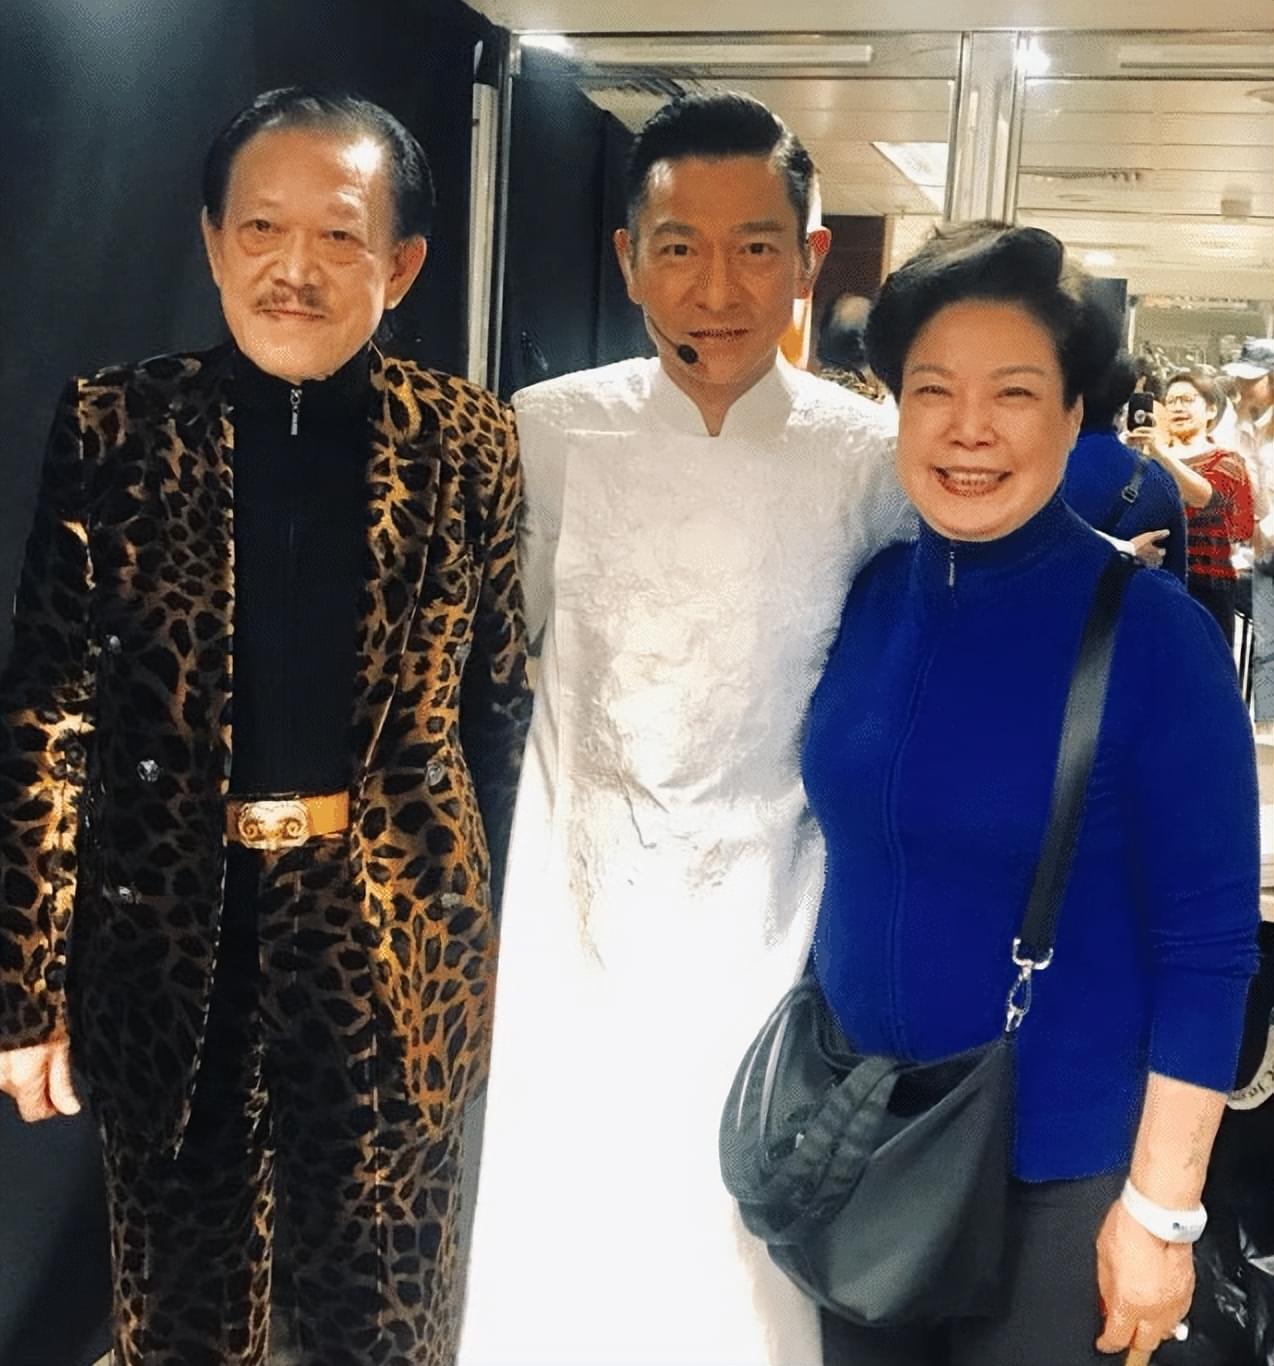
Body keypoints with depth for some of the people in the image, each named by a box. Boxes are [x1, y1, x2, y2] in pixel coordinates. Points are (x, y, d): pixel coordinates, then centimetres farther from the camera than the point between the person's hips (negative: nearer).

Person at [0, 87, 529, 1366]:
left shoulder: (467, 446, -3)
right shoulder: (116, 429, -5)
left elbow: (498, 709, 2)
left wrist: (486, 949, 5)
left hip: (393, 941, 0)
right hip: (169, 934, 0)